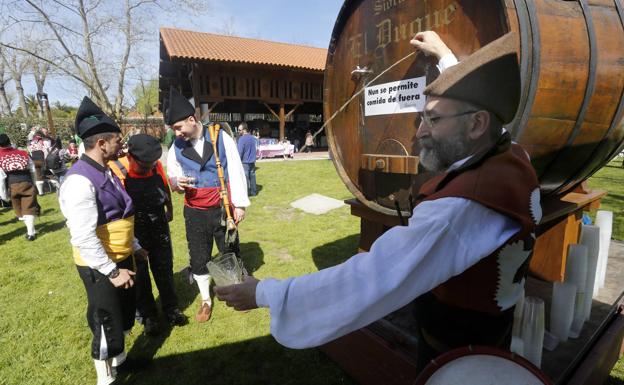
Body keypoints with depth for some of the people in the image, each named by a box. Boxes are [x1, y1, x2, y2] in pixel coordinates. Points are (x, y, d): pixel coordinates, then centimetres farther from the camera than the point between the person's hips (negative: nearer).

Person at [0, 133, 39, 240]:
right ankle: (30, 233, -2)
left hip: (12, 186, -1)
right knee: (29, 208, 4)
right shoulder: (23, 153, 10)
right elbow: (32, 170, 13)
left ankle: (30, 230, 28)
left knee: (19, 209, 21)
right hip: (27, 183, 1)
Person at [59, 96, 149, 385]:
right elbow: (84, 238, -27)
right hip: (100, 267, -9)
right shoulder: (80, 181, -25)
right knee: (107, 324, 10)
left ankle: (119, 360, 47)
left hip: (122, 258, 9)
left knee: (123, 315, 24)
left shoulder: (105, 172, 4)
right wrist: (112, 271, -20)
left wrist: (135, 247, 18)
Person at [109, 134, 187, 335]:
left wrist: (169, 210, 21)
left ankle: (171, 308, 36)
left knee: (164, 270, 17)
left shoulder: (157, 166, -8)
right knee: (140, 276, 13)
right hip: (133, 234, -3)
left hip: (159, 229, 4)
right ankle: (147, 315, 31)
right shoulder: (116, 171, -21)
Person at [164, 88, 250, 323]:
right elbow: (172, 176, 11)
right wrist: (177, 183, -14)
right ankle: (206, 301, 34)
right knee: (198, 258, 13)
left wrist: (239, 204, -8)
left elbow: (236, 172, -8)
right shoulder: (176, 147, -1)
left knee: (230, 253, 13)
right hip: (194, 212, 3)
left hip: (221, 209, -2)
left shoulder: (221, 138, -10)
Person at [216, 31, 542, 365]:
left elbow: (367, 282, -42)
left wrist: (264, 293, -33)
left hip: (452, 351, -7)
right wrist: (444, 56, 21)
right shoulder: (512, 159, -11)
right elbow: (472, 92, 8)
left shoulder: (459, 209, -39)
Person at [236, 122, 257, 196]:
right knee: (252, 176, 12)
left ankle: (246, 193, 1)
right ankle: (253, 191, 17)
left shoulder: (242, 139, -15)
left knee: (245, 177, -2)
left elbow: (240, 152, -16)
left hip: (244, 162, -7)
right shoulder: (253, 138, 8)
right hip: (252, 161, 7)